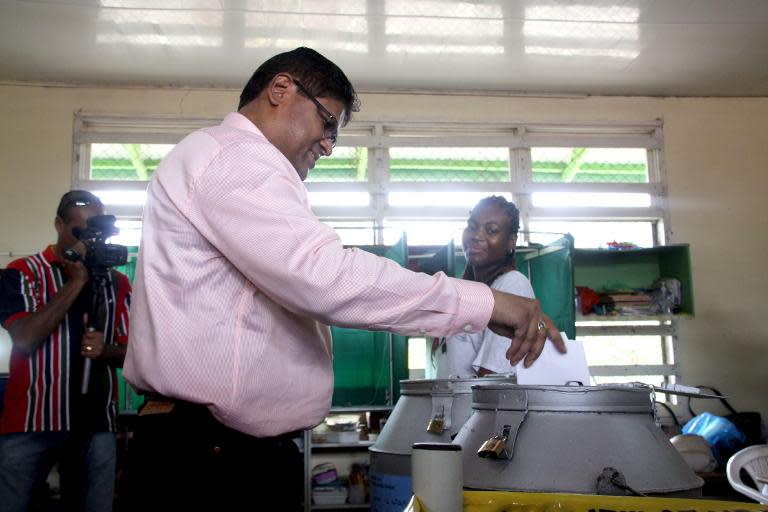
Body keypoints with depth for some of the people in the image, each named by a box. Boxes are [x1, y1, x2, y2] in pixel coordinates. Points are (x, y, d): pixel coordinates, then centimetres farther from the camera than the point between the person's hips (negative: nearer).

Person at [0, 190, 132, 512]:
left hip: (96, 425, 2)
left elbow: (131, 351, 10)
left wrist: (104, 350, -13)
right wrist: (77, 281, -13)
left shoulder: (117, 283, 10)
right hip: (30, 423, -2)